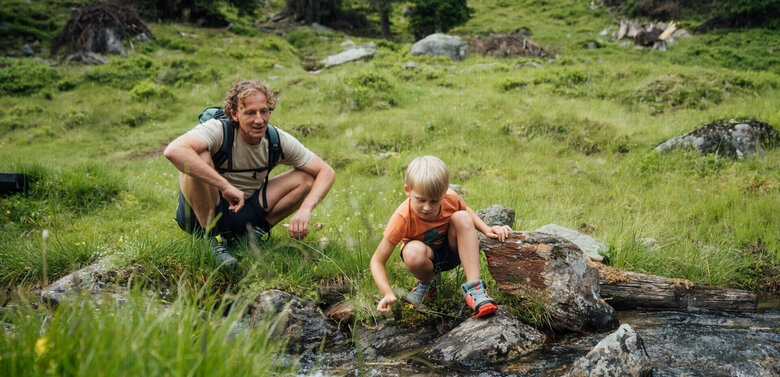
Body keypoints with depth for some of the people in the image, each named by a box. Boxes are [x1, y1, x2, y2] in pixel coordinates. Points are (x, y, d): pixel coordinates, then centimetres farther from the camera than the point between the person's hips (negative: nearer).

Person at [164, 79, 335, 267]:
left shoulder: (278, 140, -10)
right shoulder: (218, 130, -24)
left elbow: (326, 172, -8)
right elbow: (173, 151, -43)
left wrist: (305, 210, -26)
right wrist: (226, 186, -45)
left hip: (245, 212, 4)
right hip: (202, 213, -4)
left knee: (306, 179, -8)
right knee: (199, 156, -33)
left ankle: (254, 232, 4)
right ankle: (213, 237, -17)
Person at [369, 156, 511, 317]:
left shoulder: (450, 199, -21)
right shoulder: (402, 219, -31)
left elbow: (467, 211, 7)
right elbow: (377, 261, -25)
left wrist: (487, 229, -9)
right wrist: (388, 294, -39)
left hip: (453, 252, 3)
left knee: (461, 217, -27)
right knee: (413, 251, -39)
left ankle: (473, 288, -28)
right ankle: (429, 281, -2)